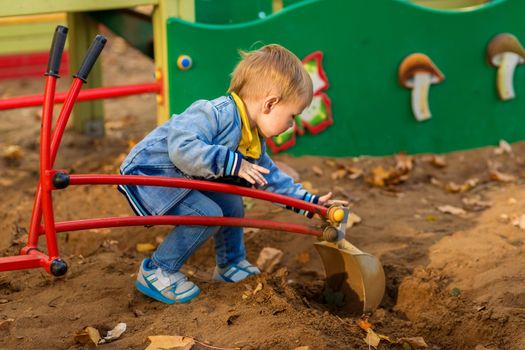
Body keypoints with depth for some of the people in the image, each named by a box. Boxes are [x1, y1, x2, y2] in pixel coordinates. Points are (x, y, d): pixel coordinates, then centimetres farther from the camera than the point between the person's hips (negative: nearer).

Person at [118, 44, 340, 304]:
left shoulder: (255, 141, 3)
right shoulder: (216, 114, -30)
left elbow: (270, 177, 16)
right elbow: (182, 148, -41)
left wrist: (309, 202, 10)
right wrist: (232, 163, -40)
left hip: (185, 181, 10)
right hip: (147, 173, -10)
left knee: (231, 204, 11)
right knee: (207, 214, -21)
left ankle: (230, 266, 30)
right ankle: (156, 273, -8)